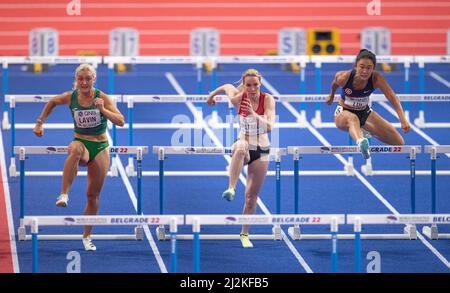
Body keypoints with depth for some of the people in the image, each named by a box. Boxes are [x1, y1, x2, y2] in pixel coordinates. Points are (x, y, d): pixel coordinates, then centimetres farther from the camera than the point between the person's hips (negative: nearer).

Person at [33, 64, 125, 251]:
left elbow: (120, 121, -18)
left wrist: (103, 110, -33)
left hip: (100, 147, 0)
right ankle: (64, 195, -49)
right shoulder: (70, 97, -6)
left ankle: (87, 237, 21)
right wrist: (40, 123, 13)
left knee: (93, 195, 5)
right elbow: (52, 102, 16)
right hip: (81, 143, 0)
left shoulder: (101, 97, -11)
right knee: (75, 150, -41)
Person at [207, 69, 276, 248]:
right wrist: (213, 94, 29)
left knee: (252, 196, 5)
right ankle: (231, 189, -50)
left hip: (261, 151, 1)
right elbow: (227, 87, 12)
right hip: (244, 144, -1)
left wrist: (254, 114, -39)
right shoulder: (238, 98, -10)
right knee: (240, 148, -41)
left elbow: (269, 127, -24)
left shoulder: (267, 99, -13)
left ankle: (245, 234, 20)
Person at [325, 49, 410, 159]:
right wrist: (331, 95, 21)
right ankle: (361, 142, -77)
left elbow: (392, 98, -35)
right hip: (344, 113, -3)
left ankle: (367, 131, 33)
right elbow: (335, 83, -1)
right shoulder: (343, 77, -27)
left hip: (365, 112, 3)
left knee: (399, 143, 4)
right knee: (352, 118, -43)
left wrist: (403, 120, -49)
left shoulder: (376, 79, -26)